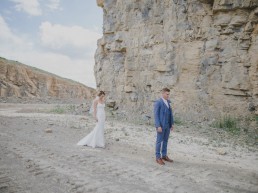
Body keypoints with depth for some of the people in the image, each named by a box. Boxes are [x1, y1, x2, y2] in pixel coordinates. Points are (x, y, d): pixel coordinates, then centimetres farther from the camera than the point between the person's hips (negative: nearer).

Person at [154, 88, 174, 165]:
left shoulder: (168, 102, 11)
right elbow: (156, 115, -16)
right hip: (161, 125, -8)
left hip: (167, 125, 8)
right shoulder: (158, 102, -13)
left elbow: (170, 113, 13)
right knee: (159, 141, 0)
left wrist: (172, 124, 10)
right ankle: (158, 157, 9)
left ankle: (164, 156, 24)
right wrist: (158, 126, -21)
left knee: (165, 140, 13)